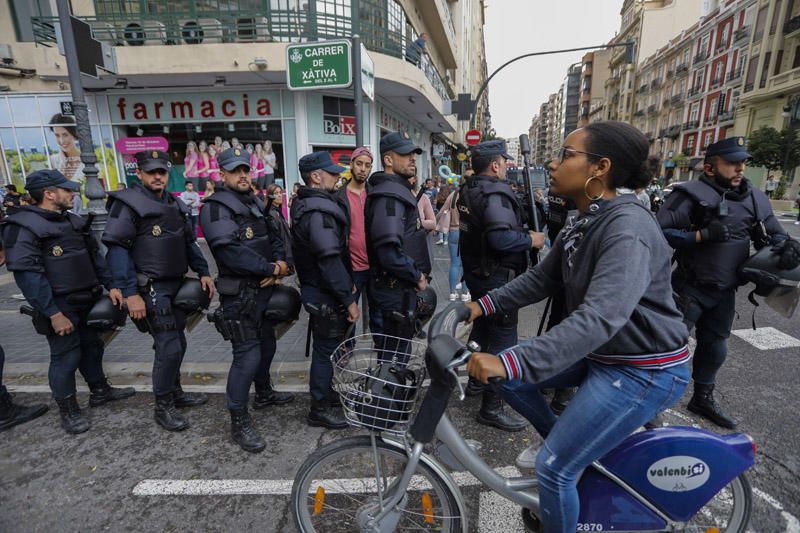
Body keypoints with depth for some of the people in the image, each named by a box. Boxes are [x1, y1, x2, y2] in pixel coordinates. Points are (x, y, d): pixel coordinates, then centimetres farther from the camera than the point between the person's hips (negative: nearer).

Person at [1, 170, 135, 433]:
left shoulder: (73, 221, 9)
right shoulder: (24, 226, -16)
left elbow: (94, 255, 15)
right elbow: (27, 274, -21)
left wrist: (110, 285, 6)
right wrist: (53, 313, -23)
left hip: (87, 301, 8)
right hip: (60, 306, -7)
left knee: (92, 346, 19)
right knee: (66, 357, 3)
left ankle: (100, 391, 37)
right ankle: (68, 411, 20)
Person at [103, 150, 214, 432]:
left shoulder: (175, 204, 11)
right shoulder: (128, 203, -10)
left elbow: (189, 242, 18)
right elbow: (117, 250, -15)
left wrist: (203, 272, 6)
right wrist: (130, 293, -21)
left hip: (176, 284, 7)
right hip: (151, 289, -7)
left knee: (177, 343, 16)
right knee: (169, 347, -7)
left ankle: (175, 393, 34)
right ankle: (163, 408, 11)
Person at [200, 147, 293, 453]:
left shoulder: (256, 204, 13)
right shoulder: (216, 209, -14)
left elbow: (275, 237, 13)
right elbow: (232, 253, -25)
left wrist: (281, 263, -8)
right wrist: (272, 269, -18)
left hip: (265, 289, 9)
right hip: (240, 295, -9)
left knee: (267, 345, 21)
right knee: (248, 355, -7)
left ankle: (264, 393, 42)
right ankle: (239, 422, 8)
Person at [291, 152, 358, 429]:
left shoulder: (309, 204, 13)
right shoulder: (318, 211, -22)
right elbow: (330, 260, -26)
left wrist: (347, 283, 19)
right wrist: (349, 299, -21)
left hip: (320, 290, 10)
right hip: (326, 295, -10)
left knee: (327, 347, 21)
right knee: (327, 349, 3)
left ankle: (328, 396, 39)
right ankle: (321, 409, 21)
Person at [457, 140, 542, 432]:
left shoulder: (468, 189, 9)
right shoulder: (496, 193, -20)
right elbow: (501, 237, -31)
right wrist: (531, 239, -14)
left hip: (475, 272, 10)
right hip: (496, 276, -10)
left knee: (482, 327, 23)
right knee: (503, 339, -2)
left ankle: (476, 381, 40)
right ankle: (491, 407, 6)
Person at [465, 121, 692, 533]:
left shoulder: (628, 229, -27)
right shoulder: (581, 225, 2)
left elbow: (600, 317, -38)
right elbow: (540, 279, 7)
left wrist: (509, 361, -44)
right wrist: (483, 305, -2)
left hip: (644, 371, -8)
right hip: (600, 355, 9)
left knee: (553, 468, -5)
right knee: (513, 380, 7)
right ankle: (566, 441, 29)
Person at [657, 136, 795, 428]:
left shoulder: (754, 198, 8)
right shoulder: (690, 194, -15)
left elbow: (774, 234, 14)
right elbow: (659, 233, -22)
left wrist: (787, 245, -7)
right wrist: (702, 235, -28)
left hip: (725, 292, 7)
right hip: (689, 288, -7)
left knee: (715, 347, 20)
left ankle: (703, 398, 39)